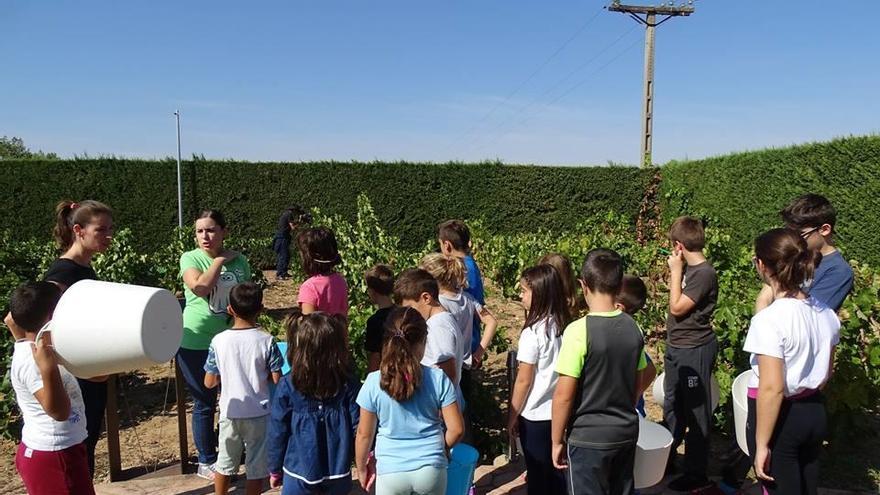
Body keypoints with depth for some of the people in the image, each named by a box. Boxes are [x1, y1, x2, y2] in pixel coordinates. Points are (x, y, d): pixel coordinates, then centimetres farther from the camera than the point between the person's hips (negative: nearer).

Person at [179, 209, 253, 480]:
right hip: (196, 343, -3)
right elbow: (200, 287, -27)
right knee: (205, 403, 8)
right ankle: (206, 462, 25)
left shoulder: (239, 260, 2)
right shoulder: (190, 258, -7)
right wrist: (221, 260, -17)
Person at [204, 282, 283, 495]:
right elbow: (276, 379, -11)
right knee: (257, 466, 12)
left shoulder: (219, 341, -10)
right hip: (259, 413, -2)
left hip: (230, 413, 2)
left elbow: (209, 382, -4)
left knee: (224, 462, 21)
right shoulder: (266, 341, -13)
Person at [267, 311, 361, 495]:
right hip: (338, 473, 1)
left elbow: (278, 432, -5)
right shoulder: (349, 384, -11)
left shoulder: (287, 386, -12)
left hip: (299, 473, -1)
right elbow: (359, 427, -7)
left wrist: (275, 470, 8)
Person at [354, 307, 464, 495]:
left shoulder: (374, 382, -11)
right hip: (431, 469, 1)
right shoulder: (438, 378, -11)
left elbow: (364, 434, -4)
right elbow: (456, 429, -7)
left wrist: (362, 468, 12)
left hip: (391, 472, 0)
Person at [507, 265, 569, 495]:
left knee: (538, 475, 10)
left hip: (535, 416, -6)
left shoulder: (533, 332, -20)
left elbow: (524, 381, -15)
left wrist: (511, 418, -4)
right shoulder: (565, 326, -2)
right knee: (556, 471, 19)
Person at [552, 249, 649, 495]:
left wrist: (557, 441, -6)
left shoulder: (579, 330, -21)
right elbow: (637, 385, 9)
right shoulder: (633, 328, -2)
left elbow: (564, 396, -18)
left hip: (588, 438, -5)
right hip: (627, 433, 6)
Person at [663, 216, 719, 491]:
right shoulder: (688, 268, 5)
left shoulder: (704, 273, -21)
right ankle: (666, 457, 37)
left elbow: (677, 307, -19)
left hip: (694, 351, -9)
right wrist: (677, 270, 7)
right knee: (672, 405, 20)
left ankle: (697, 474, 16)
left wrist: (675, 271, -15)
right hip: (677, 348, 9)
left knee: (696, 411, 3)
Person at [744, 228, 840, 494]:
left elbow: (771, 389, -24)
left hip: (781, 417, -7)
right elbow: (826, 372, 12)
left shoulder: (769, 320, -23)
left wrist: (761, 444, -16)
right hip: (816, 413, 7)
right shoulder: (825, 312, 0)